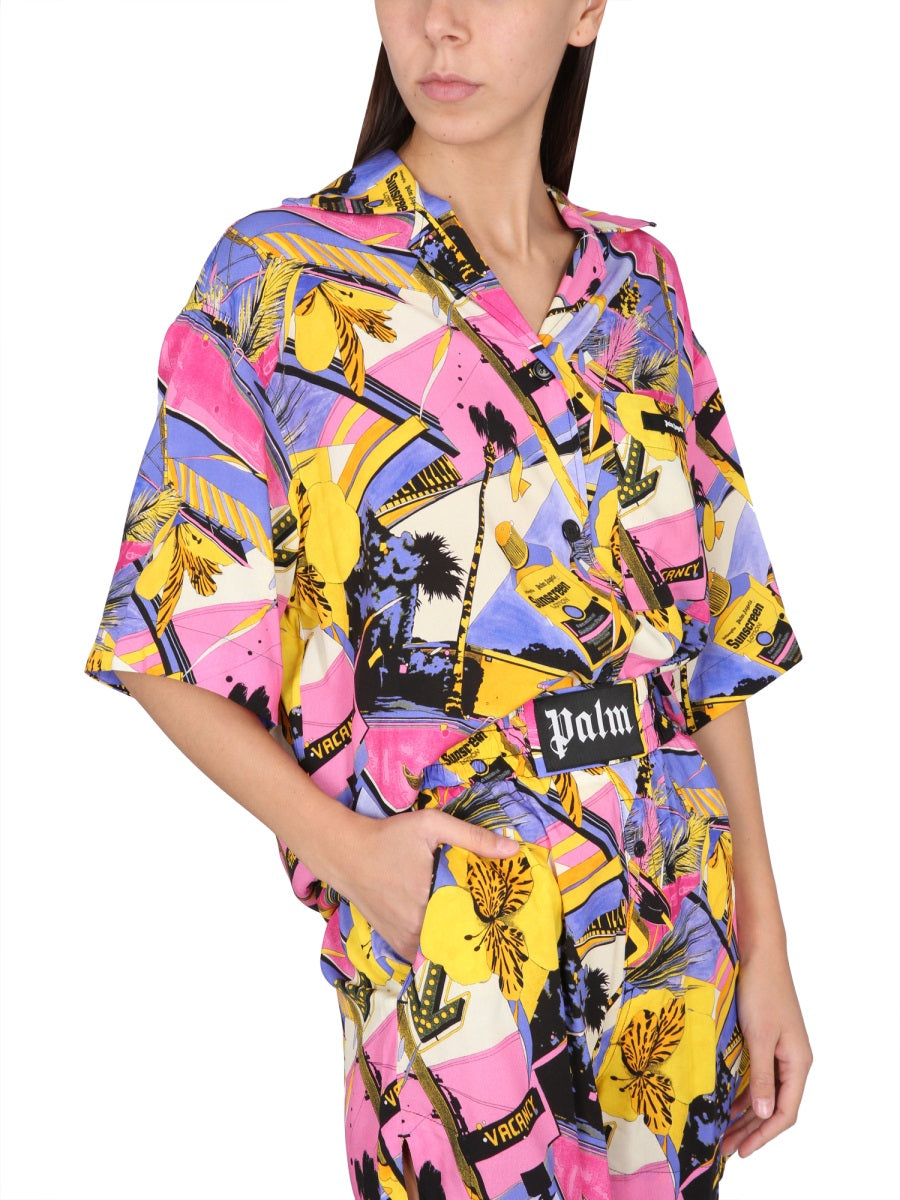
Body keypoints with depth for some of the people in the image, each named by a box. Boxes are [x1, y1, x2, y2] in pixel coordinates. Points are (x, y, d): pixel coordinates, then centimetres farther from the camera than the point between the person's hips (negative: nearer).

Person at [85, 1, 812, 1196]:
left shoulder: (637, 280, 6)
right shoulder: (277, 276, -6)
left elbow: (711, 627, 8)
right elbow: (172, 650, -4)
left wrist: (766, 944, 5)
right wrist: (344, 847, -19)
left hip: (677, 926, 4)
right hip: (446, 944, -4)